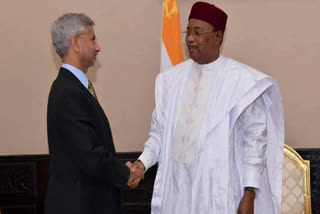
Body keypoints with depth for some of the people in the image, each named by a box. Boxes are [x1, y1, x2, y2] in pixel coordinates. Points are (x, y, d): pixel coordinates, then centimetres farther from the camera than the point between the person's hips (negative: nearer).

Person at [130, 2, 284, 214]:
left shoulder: (241, 81, -7)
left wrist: (250, 194, -11)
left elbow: (255, 139, -7)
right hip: (178, 188, 4)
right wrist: (143, 162, -5)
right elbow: (160, 132, 12)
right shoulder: (172, 80, 8)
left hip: (219, 189, -4)